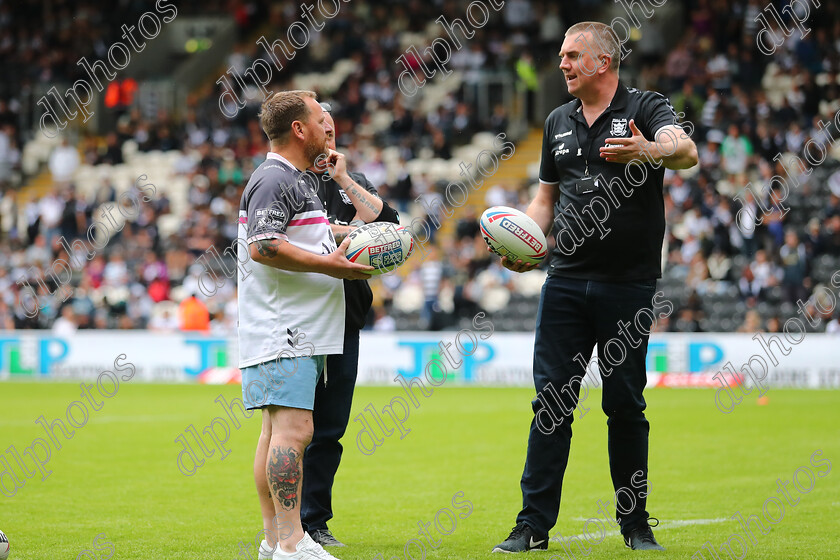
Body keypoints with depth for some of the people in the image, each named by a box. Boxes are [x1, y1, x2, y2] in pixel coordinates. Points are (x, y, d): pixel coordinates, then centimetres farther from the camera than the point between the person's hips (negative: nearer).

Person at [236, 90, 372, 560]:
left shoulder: (295, 180, 22)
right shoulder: (273, 179, -11)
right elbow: (262, 247, -21)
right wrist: (328, 265, -18)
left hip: (298, 333, 11)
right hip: (281, 332, -11)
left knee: (278, 430, 10)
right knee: (293, 429, -14)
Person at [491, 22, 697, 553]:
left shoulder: (645, 107, -3)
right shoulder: (558, 122, 14)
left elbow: (686, 151, -23)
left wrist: (648, 151, -46)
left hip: (630, 285, -4)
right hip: (566, 280, 4)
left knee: (625, 404, 4)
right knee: (551, 401, 0)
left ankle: (635, 523, 15)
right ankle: (534, 525, 2)